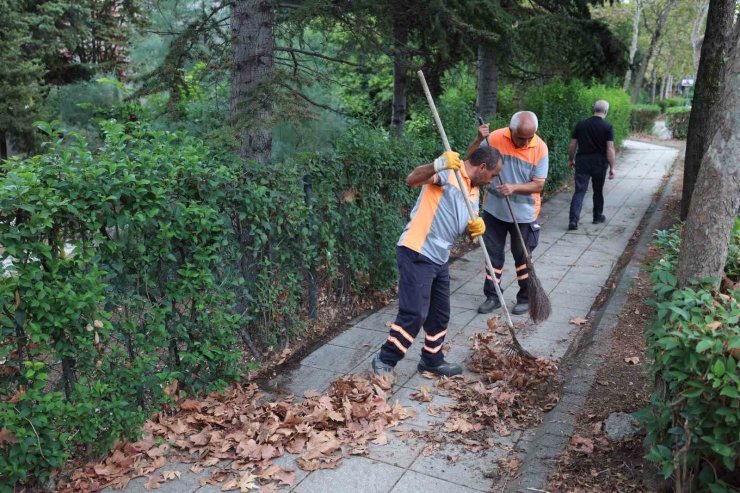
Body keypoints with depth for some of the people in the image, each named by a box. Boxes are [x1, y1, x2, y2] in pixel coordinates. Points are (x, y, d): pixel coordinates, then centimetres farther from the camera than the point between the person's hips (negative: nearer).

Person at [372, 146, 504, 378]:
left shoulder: (474, 190, 17)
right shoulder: (449, 171, -10)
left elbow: (470, 223, 16)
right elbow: (412, 179, -24)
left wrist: (477, 226, -9)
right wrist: (438, 165, -42)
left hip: (439, 258, 9)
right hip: (416, 253, -9)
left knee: (440, 313, 16)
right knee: (414, 313, -9)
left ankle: (432, 360, 33)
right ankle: (385, 360, 7)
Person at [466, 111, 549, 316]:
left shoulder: (540, 148, -14)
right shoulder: (495, 138, -12)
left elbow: (538, 185, -12)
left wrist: (514, 187, -28)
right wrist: (478, 140, -24)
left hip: (523, 213, -2)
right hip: (494, 209, 2)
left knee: (522, 257, 10)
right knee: (493, 254, 11)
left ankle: (525, 298, 26)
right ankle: (492, 296, 25)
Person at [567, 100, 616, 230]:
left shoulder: (580, 124, 1)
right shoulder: (607, 127, -7)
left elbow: (572, 145, 4)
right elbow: (610, 149, -11)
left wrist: (571, 159, 17)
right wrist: (612, 167, -7)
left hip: (582, 161, 1)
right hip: (599, 162, -1)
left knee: (579, 191, -2)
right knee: (598, 190, 17)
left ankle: (573, 220, -16)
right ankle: (598, 216, 31)